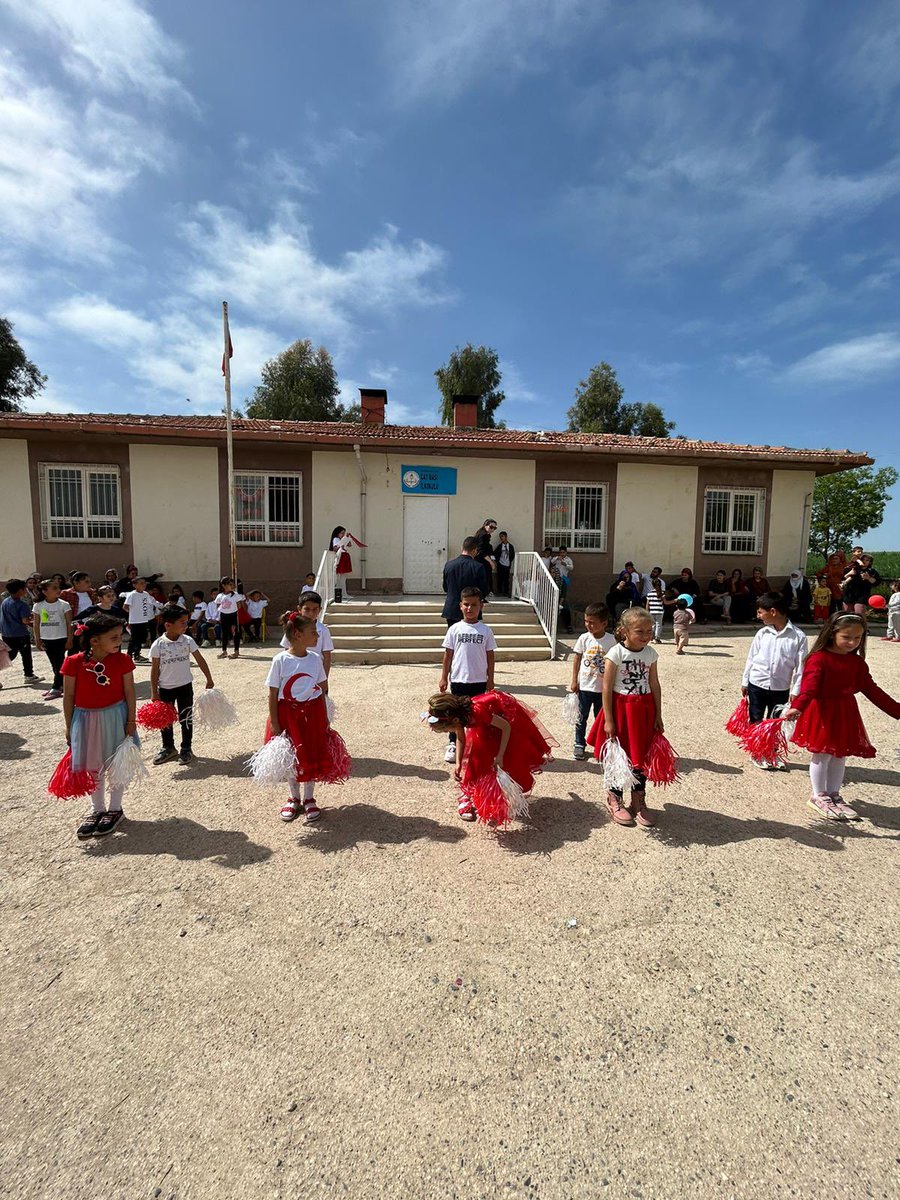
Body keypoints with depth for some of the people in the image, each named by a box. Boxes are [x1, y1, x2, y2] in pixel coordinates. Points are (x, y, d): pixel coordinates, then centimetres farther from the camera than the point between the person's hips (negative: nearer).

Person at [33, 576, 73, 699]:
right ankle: (61, 685, 22)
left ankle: (56, 688, 2)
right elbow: (36, 624, 6)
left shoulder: (63, 605, -7)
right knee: (54, 664, 12)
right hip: (46, 639, 4)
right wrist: (37, 640, 4)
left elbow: (69, 623, -5)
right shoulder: (38, 606, 0)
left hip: (61, 638, -3)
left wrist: (69, 639, -9)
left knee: (59, 663, -3)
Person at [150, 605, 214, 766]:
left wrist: (209, 680, 2)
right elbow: (155, 670, -5)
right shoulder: (158, 645, -11)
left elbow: (200, 661, -1)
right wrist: (154, 692, -3)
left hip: (185, 687, 0)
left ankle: (186, 749, 24)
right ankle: (168, 748, 34)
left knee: (185, 719, 8)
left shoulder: (188, 641, -9)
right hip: (165, 688, 0)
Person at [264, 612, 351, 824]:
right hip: (288, 713, -2)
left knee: (313, 757, 8)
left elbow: (321, 690, 4)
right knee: (292, 758, 11)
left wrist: (324, 719, 5)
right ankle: (294, 798, 33)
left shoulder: (315, 659, -3)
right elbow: (273, 694, -8)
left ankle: (309, 799, 28)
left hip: (312, 713, 2)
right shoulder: (280, 660, -13)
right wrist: (274, 724, -9)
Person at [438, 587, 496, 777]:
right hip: (458, 679, 0)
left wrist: (490, 681, 1)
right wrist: (444, 677, 1)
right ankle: (453, 744, 23)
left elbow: (490, 656, 2)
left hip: (479, 681, 0)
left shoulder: (486, 631, -2)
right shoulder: (455, 629, -2)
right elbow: (448, 655, 2)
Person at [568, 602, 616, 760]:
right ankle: (579, 744, 23)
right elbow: (577, 659, 1)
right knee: (581, 717, 9)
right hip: (585, 686, 1)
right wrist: (574, 681, 0)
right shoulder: (584, 638, -7)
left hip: (603, 687, 0)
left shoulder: (611, 640, -10)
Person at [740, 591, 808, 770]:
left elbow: (800, 666, -8)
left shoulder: (798, 636, -11)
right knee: (756, 721, 9)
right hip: (756, 685, 2)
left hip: (780, 688, -1)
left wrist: (795, 690, -9)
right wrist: (745, 682, 8)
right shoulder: (762, 633, -3)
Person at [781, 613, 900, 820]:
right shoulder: (819, 658, -16)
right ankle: (819, 796, 17)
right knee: (823, 755, 1)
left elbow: (872, 690, 11)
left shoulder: (857, 662, 6)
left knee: (840, 756, 14)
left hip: (846, 714, 7)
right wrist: (797, 707, -44)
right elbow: (809, 686, -28)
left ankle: (833, 795, 30)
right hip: (822, 713, -6)